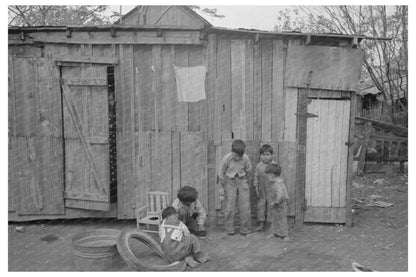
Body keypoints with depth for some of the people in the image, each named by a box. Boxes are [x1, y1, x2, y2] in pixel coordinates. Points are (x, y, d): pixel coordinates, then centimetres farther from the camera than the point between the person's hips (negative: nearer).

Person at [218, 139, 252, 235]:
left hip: (242, 181, 1)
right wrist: (222, 187, 1)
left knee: (245, 207, 0)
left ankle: (245, 230, 13)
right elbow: (220, 173, -6)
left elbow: (248, 169, 8)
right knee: (230, 207, -2)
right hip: (230, 182, -1)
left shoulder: (245, 158, -14)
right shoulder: (226, 158, -18)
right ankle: (229, 230, 13)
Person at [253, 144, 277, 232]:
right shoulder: (259, 166, 1)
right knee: (260, 206, 3)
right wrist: (256, 188, 1)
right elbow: (256, 177, 5)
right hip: (262, 191, 2)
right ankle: (261, 225, 11)